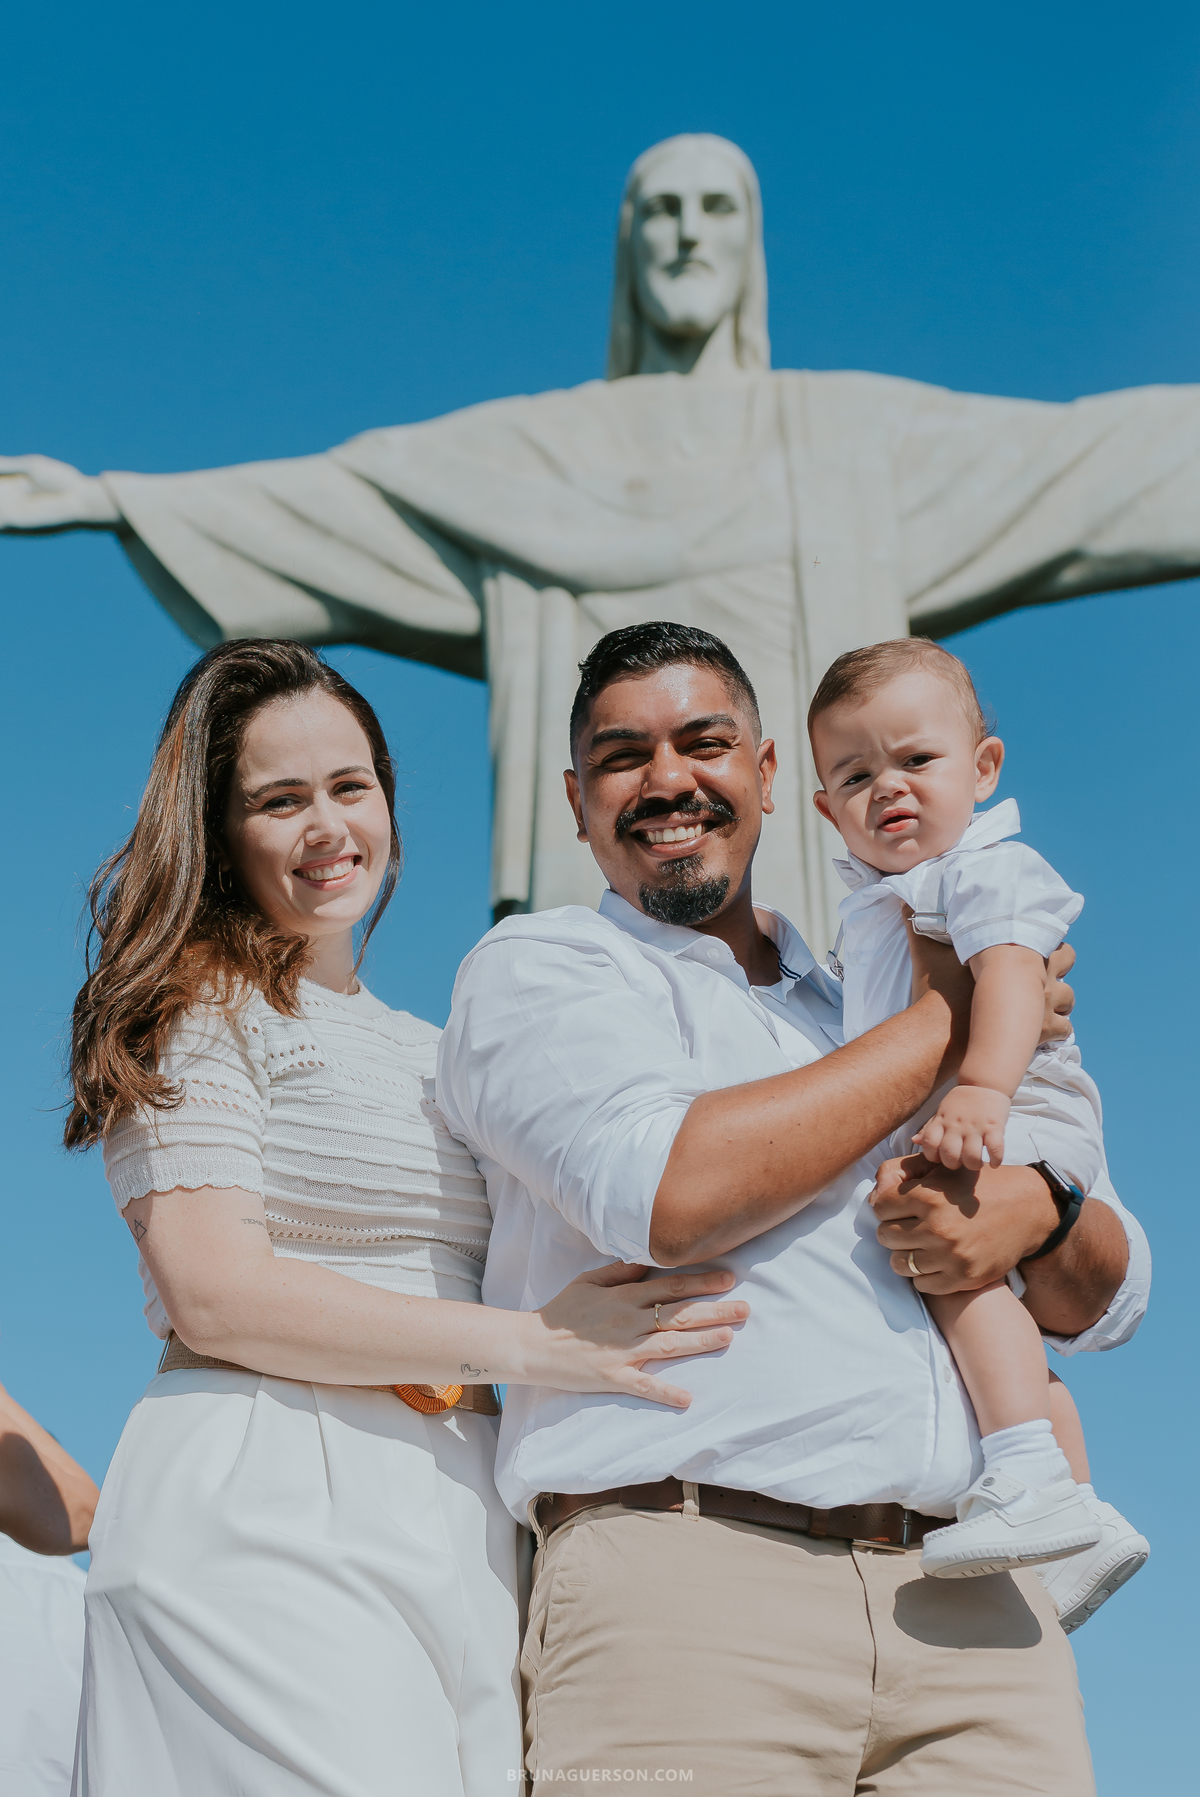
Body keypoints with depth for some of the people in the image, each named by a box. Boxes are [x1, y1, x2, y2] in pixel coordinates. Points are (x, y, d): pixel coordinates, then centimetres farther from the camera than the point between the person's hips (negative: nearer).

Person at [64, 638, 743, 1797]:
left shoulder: (432, 1051, 24)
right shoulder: (202, 1006, 1)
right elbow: (211, 1292, -11)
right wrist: (529, 1344, -14)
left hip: (453, 1526, 7)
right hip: (263, 1520, -6)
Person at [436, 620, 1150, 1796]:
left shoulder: (861, 998, 24)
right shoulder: (536, 968, 8)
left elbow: (1108, 1299, 21)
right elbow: (670, 1197, -13)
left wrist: (1037, 1208, -4)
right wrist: (946, 1023, -1)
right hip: (689, 1583, -4)